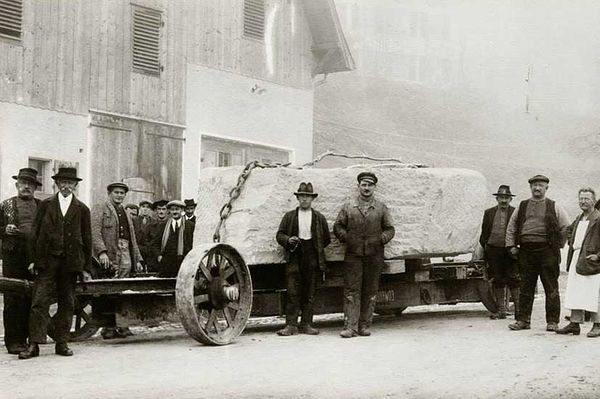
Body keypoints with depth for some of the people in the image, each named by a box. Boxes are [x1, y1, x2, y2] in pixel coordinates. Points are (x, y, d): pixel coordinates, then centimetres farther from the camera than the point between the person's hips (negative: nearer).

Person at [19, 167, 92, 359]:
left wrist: (86, 267, 6)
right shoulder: (45, 205, 9)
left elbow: (87, 239, 10)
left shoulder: (82, 209, 9)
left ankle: (61, 343, 11)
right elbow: (35, 233, 8)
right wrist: (33, 259, -1)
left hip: (71, 262, 1)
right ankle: (34, 344, -8)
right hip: (47, 261, -1)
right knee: (40, 302, -7)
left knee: (67, 303, 4)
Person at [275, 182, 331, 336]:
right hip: (294, 258, -1)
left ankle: (306, 324, 11)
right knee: (292, 293, -4)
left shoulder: (319, 218, 11)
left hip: (312, 259, 1)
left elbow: (327, 239, 14)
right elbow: (279, 235, 9)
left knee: (309, 293, 4)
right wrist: (288, 240, -9)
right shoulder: (289, 216, 10)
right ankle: (291, 325, -1)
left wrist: (316, 249, 4)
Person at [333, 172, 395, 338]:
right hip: (353, 255, -1)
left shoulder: (381, 208, 10)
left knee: (370, 292, 5)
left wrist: (381, 239, -5)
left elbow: (390, 229, 12)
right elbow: (338, 226, 11)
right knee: (351, 291, -6)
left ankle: (365, 325, 12)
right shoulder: (348, 207, 8)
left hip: (374, 256, 1)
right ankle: (350, 326, -6)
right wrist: (346, 237, -5)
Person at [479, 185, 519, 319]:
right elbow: (484, 233, 13)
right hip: (493, 250, 3)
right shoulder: (489, 213, 11)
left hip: (510, 251, -3)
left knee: (513, 281, -4)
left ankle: (518, 308, 2)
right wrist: (485, 248, 4)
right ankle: (501, 310, 13)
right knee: (497, 281, 7)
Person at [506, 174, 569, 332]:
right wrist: (511, 245, 7)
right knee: (525, 288, 6)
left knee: (551, 288, 0)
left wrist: (558, 245, 3)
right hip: (525, 251, 2)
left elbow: (566, 228, 6)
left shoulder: (554, 207, 6)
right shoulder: (522, 206, 14)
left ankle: (552, 321, 6)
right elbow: (511, 227, 17)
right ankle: (523, 320, 12)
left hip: (547, 251, -2)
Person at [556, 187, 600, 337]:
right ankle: (575, 323, 12)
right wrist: (571, 243, 22)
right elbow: (570, 230, 37)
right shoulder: (578, 218, 17)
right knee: (575, 293, 8)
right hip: (575, 259, 8)